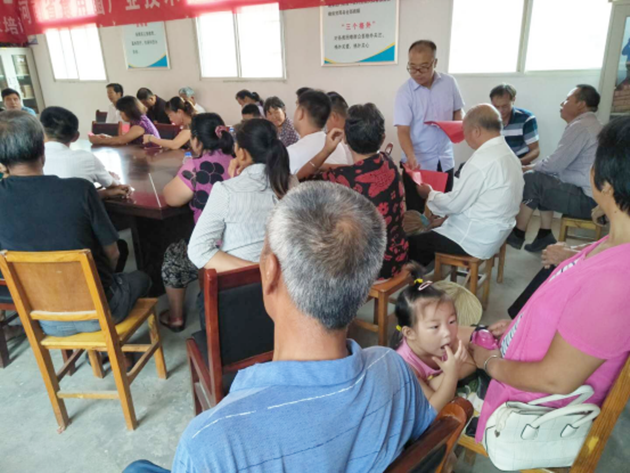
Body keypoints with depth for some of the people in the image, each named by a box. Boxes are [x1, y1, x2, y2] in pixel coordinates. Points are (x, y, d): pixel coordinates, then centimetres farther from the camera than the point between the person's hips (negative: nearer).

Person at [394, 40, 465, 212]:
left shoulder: (449, 82, -1)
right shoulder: (404, 92, -12)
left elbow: (458, 110, 14)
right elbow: (403, 130, -17)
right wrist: (411, 157, -34)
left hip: (445, 160, 3)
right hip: (418, 163, -3)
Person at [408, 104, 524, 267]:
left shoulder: (481, 160, -23)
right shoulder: (508, 155, 7)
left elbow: (454, 203, -19)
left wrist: (429, 194, 0)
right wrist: (447, 217, 12)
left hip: (475, 239, -9)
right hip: (494, 233, 9)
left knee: (412, 243, -2)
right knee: (431, 232, 21)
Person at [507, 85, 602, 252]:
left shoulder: (579, 126, -15)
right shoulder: (590, 124, 17)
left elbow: (553, 164, -17)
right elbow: (560, 163, 16)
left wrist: (528, 168, 0)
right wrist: (534, 167, 8)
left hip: (587, 200, -10)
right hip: (592, 195, 10)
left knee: (531, 179, -10)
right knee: (543, 179, 17)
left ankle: (517, 235, 0)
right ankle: (545, 236, 14)